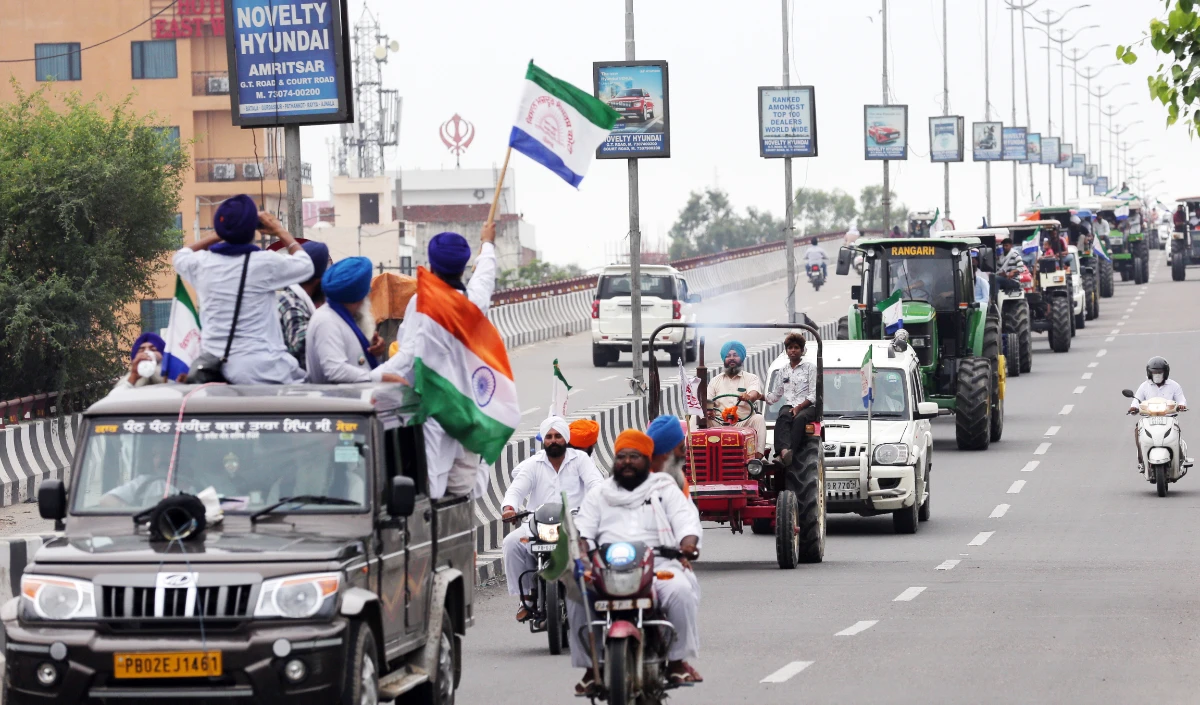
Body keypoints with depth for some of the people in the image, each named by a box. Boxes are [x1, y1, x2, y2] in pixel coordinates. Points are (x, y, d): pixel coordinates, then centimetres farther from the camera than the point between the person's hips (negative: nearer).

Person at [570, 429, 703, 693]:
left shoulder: (665, 490, 19)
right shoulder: (598, 495, 25)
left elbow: (687, 520, 4)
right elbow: (582, 529, 13)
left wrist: (688, 543, -19)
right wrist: (582, 551, -11)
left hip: (659, 565, -2)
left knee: (681, 590, -34)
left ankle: (678, 660, -18)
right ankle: (592, 665, -18)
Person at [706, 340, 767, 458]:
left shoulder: (751, 378, 13)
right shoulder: (716, 380, 22)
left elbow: (755, 394, -9)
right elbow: (707, 402, 14)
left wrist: (748, 397, -35)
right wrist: (708, 410, -13)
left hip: (743, 423, -2)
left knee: (758, 419, -32)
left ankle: (758, 456, -40)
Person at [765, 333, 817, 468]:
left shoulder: (810, 368, 9)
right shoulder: (784, 371, 23)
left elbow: (813, 396, 0)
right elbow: (775, 395, 26)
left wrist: (799, 407, -16)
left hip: (808, 407, -3)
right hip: (788, 406, 3)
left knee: (799, 419, -38)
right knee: (783, 418, -34)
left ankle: (790, 452, -56)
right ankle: (784, 451, -61)